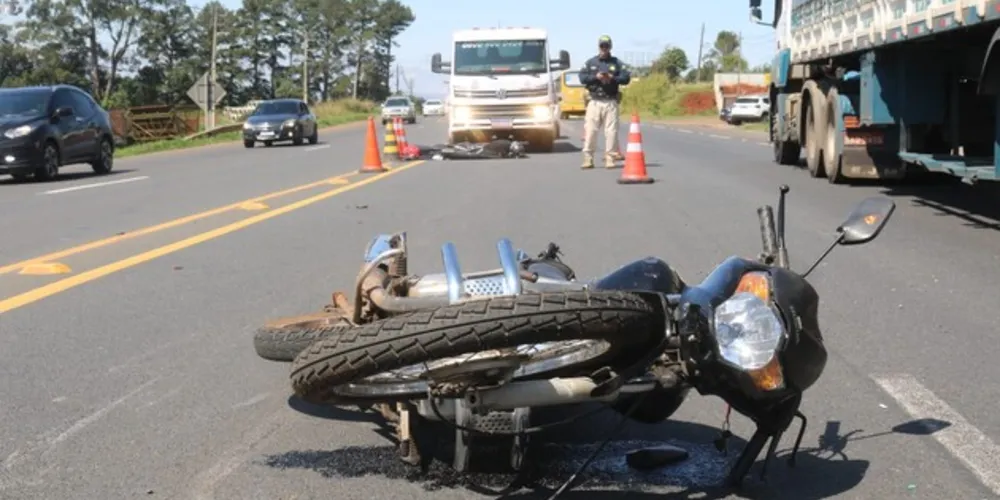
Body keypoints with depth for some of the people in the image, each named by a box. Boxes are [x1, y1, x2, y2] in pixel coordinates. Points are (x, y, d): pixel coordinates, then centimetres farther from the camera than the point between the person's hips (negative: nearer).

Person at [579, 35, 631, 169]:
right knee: (590, 130, -5)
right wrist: (595, 77, -14)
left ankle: (610, 159, 2)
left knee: (611, 131, -3)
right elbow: (582, 77, 0)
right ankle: (588, 159, -1)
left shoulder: (616, 63, 10)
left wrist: (612, 78, -13)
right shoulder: (590, 62, 11)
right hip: (594, 101, 0)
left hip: (611, 102, 0)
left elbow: (626, 78, 1)